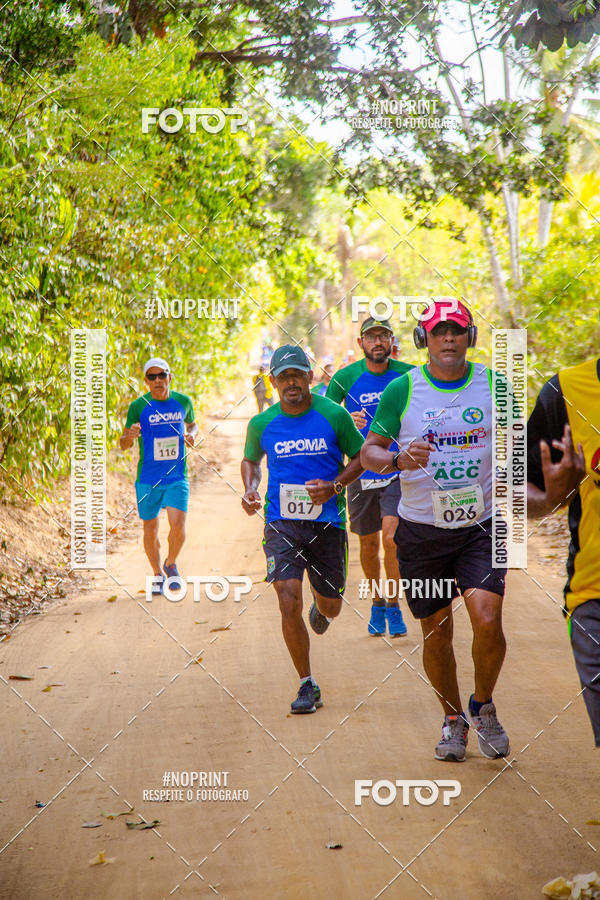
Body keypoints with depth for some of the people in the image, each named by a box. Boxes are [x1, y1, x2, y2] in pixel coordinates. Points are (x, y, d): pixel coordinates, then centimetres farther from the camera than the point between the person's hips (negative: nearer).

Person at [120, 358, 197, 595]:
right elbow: (123, 445, 0)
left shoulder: (183, 402, 3)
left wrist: (191, 435, 1)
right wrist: (130, 436, -23)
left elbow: (192, 424, 24)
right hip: (147, 479, 0)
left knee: (178, 524, -14)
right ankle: (157, 575, 28)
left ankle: (171, 564, 15)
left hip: (177, 477, 1)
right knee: (150, 528, 6)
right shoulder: (138, 406, -5)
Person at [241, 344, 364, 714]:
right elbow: (251, 460, 21)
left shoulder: (334, 416, -6)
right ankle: (308, 686, 0)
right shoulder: (262, 424, 1)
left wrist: (334, 486, -12)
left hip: (327, 522, 0)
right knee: (289, 604, -14)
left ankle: (320, 611, 53)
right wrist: (250, 489, 1)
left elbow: (361, 456, 5)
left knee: (331, 606, 11)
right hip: (281, 522, 0)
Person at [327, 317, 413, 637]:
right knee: (368, 544, 11)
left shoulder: (408, 374, -3)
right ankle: (377, 602, 33)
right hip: (361, 472, 1)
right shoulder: (345, 377, -5)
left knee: (392, 537, -17)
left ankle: (394, 606, -2)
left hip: (399, 470, -1)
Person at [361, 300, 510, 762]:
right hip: (421, 530, 0)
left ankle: (483, 705, 11)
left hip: (481, 525, 0)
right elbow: (369, 450, 3)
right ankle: (453, 719, 31)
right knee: (437, 632, 6)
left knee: (487, 618, -18)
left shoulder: (494, 385, 2)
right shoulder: (402, 389, -2)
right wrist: (398, 459, -17)